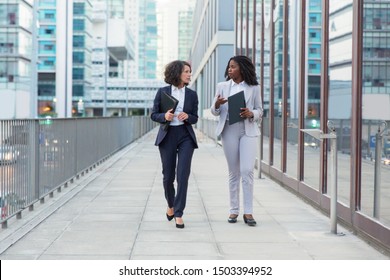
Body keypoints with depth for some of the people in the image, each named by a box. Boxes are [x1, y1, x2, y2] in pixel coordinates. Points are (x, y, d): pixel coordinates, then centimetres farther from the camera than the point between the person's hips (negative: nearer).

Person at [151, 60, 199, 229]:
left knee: (183, 175, -10)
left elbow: (195, 118, 10)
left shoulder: (192, 94, 6)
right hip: (167, 136, -1)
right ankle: (171, 205, 34)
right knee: (168, 176, 6)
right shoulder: (162, 92, 1)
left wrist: (187, 117, -13)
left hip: (186, 136, 1)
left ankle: (178, 214, -5)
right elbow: (153, 115, 3)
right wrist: (164, 116, -18)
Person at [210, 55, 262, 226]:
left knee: (247, 170, -11)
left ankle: (248, 212, -6)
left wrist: (251, 114, -14)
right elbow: (214, 112, 10)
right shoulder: (222, 86, 9)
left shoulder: (254, 88, 5)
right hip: (229, 130, 2)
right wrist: (217, 104, -13)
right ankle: (234, 210, 14)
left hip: (248, 131, -2)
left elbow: (259, 111, 9)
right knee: (234, 172, 6)